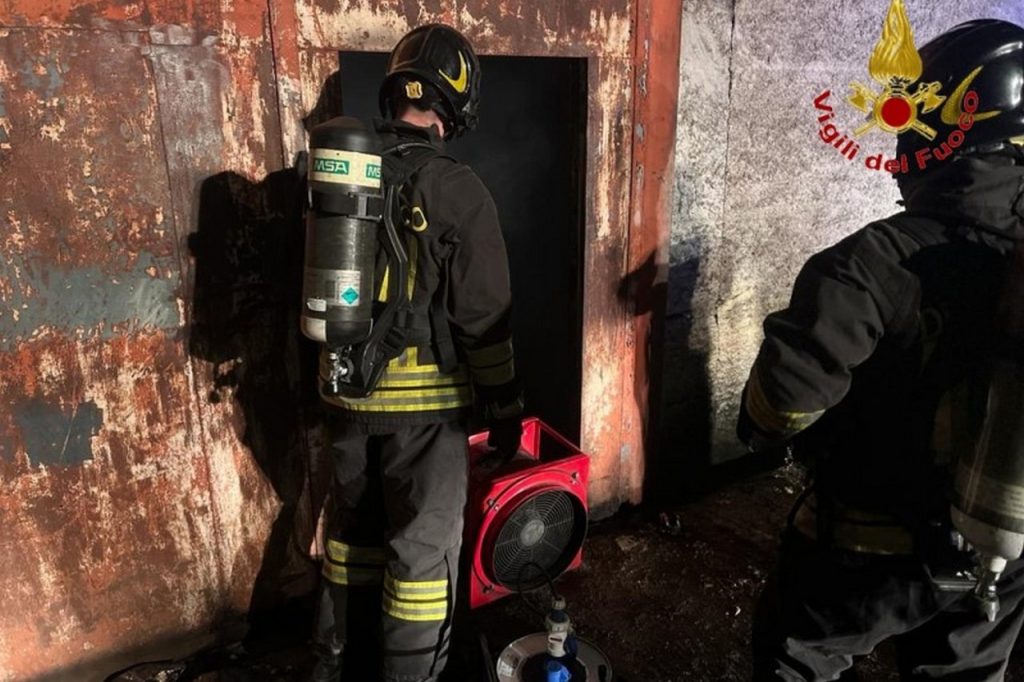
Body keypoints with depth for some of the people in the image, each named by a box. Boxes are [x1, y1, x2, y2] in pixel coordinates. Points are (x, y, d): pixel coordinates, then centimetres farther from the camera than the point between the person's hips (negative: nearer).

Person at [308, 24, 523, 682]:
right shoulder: (456, 190, -14)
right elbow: (484, 319, -14)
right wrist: (505, 409, -3)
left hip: (347, 392, 6)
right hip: (424, 398, -6)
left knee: (353, 526, 22)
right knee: (423, 547, 8)